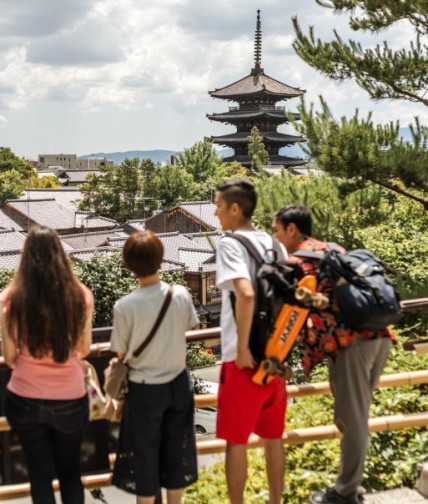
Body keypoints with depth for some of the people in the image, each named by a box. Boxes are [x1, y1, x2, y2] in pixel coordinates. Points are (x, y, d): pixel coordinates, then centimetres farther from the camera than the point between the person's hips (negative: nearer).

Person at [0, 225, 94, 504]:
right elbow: (84, 349, 1)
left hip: (24, 401, 0)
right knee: (70, 470, 22)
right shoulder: (80, 295, -11)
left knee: (40, 474, 18)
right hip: (70, 401, 0)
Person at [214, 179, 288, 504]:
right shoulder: (274, 243, 9)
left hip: (244, 357, -7)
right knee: (273, 437, 17)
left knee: (237, 440, 7)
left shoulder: (230, 244, -13)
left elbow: (246, 294, -28)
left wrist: (242, 348, -21)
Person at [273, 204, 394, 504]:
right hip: (378, 335, 8)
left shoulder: (300, 257, 1)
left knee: (350, 420, 2)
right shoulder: (334, 250, 25)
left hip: (350, 341, -8)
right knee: (356, 417, 18)